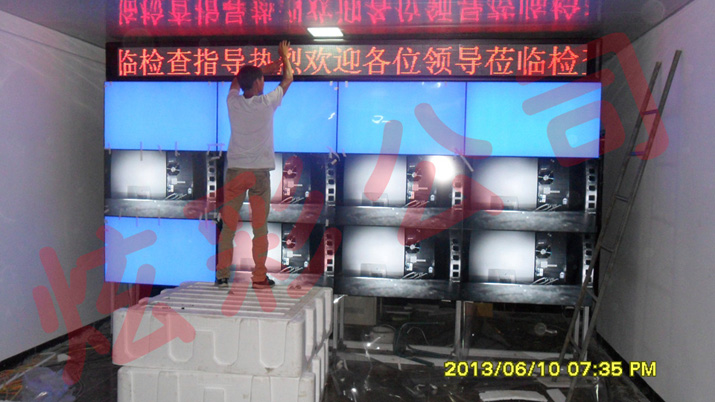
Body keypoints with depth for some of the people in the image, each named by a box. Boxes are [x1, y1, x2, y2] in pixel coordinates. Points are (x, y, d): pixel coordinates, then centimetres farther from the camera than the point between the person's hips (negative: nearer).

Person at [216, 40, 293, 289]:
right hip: (259, 172, -3)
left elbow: (237, 81, 24)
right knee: (260, 227, 4)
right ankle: (259, 277, 8)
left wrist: (262, 69, 31)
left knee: (228, 226, 7)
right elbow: (288, 79, 9)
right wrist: (285, 56, 25)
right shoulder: (267, 103, -7)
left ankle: (222, 275, 10)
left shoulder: (233, 102, 1)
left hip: (235, 170, 3)